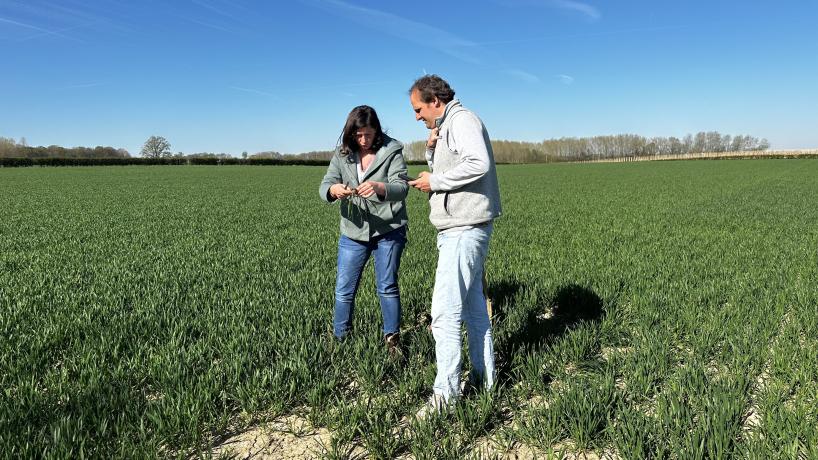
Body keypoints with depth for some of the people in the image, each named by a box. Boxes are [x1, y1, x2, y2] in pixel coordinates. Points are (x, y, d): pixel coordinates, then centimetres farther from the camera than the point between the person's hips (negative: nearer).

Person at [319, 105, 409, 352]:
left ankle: (393, 338, 23)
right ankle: (340, 338, 26)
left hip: (389, 230, -3)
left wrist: (378, 187, -39)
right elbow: (324, 187, -5)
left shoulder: (392, 151, -7)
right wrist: (334, 190, -30)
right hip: (353, 232, 3)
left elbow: (401, 188, -17)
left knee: (387, 287, 6)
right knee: (344, 290, 8)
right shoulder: (342, 154, 2)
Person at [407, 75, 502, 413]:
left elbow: (479, 164, -26)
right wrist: (432, 151, 4)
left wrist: (434, 181, -17)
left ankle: (446, 392, -4)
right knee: (473, 305, 14)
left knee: (445, 311, -11)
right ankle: (483, 378, 25)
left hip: (465, 229, -11)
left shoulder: (462, 119, -10)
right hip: (460, 229, 11)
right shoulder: (446, 127, 21)